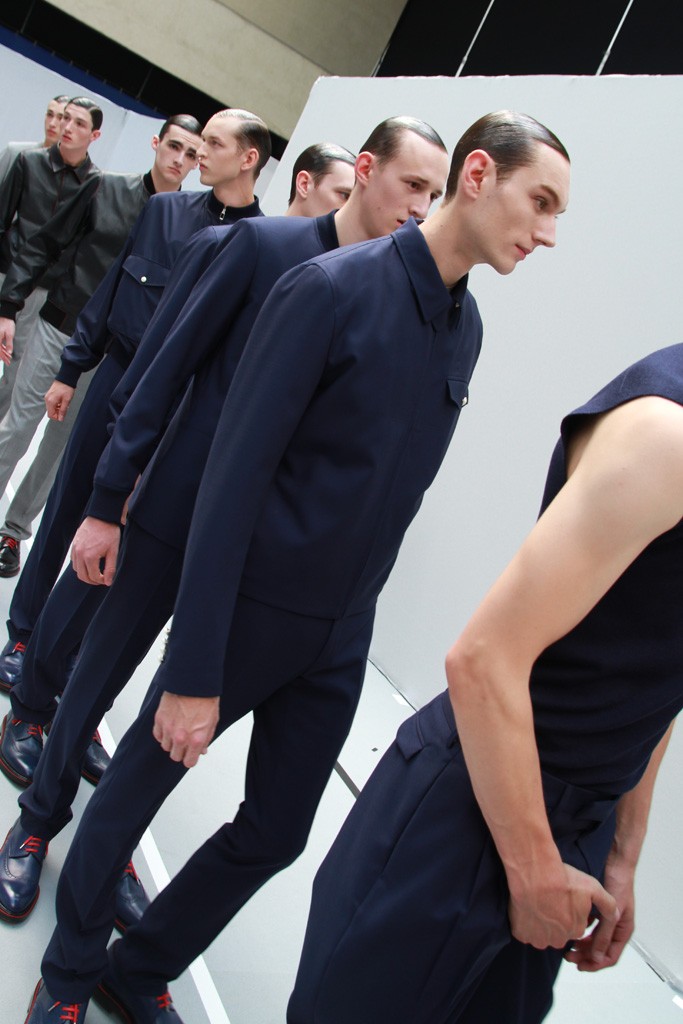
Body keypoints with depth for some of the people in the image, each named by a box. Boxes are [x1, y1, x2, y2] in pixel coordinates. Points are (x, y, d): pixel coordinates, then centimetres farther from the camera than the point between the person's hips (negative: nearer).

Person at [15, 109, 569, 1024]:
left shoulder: (466, 329, 3)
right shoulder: (330, 290, -19)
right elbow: (233, 478, -20)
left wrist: (355, 604, 13)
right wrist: (194, 668, -19)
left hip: (340, 637, 6)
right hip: (247, 608, -6)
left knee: (274, 835, 14)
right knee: (137, 783, 15)